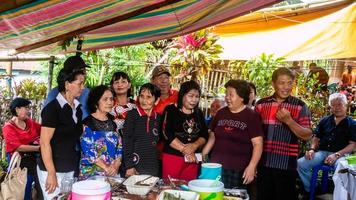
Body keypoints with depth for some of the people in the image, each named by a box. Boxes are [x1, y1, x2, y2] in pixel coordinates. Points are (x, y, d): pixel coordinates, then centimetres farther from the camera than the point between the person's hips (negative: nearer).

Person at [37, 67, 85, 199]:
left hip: (71, 169, 6)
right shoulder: (52, 108, -14)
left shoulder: (77, 108, 7)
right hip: (53, 169, -6)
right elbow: (44, 143, -16)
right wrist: (51, 173, -19)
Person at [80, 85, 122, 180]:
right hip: (91, 173, -4)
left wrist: (116, 165, -7)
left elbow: (119, 147, 9)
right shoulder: (87, 124, -6)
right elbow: (88, 150, -14)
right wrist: (106, 168, -16)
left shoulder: (113, 122, 10)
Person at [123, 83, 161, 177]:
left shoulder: (158, 117, 8)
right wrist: (129, 166, -11)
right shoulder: (132, 114, -3)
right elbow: (126, 141, -6)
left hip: (153, 168, 4)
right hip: (135, 165, -3)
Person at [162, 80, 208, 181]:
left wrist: (195, 145, -12)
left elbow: (204, 135, 8)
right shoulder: (171, 110, -4)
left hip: (192, 159, 5)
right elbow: (168, 135, -13)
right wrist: (185, 149, -14)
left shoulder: (198, 113, 11)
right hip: (172, 157, -4)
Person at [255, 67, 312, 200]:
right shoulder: (261, 104, 4)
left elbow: (307, 136, -5)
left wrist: (288, 120, -19)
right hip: (264, 163, 2)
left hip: (286, 165, -2)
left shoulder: (300, 106, -1)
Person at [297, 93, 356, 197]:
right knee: (300, 163, -20)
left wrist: (336, 155, -18)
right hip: (322, 152, 4)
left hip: (341, 154, -3)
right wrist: (312, 149, -4)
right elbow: (316, 137, 18)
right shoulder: (325, 120, 16)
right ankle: (310, 190, 1)